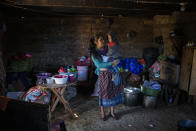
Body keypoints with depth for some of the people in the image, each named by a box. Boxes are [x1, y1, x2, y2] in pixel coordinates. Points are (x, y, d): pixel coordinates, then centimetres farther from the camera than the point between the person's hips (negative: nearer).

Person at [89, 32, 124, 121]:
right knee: (103, 93, 5)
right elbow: (99, 65, -19)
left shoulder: (108, 48, 1)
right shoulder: (94, 53, -9)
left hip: (113, 74, 4)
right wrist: (111, 63, -26)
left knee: (114, 92, 10)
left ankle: (112, 112, 28)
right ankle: (102, 113, 25)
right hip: (104, 75, -4)